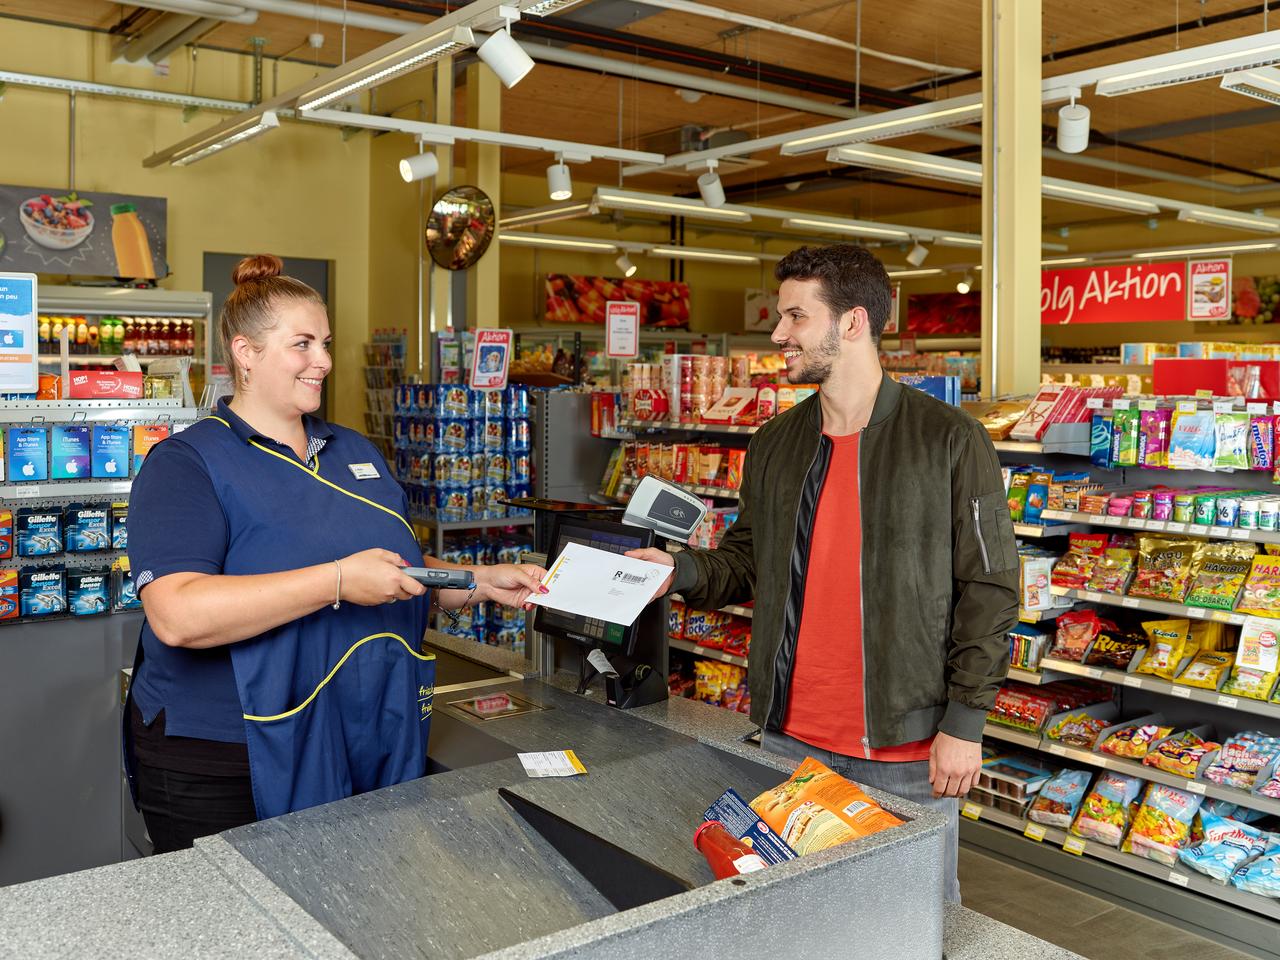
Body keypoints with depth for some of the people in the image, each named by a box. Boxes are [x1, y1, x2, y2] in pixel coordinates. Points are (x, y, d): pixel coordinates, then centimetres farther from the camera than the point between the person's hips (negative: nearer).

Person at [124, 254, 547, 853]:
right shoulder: (187, 464, -9)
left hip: (370, 752, 6)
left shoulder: (354, 452, 12)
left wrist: (481, 581, 3)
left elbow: (404, 577, 21)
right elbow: (178, 615, -25)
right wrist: (339, 580, -27)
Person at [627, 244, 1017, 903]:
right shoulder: (773, 445, 7)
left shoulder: (950, 441, -9)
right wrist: (683, 571, -6)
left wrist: (964, 723, -10)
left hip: (907, 750, -5)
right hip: (788, 737, 5)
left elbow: (988, 590, -8)